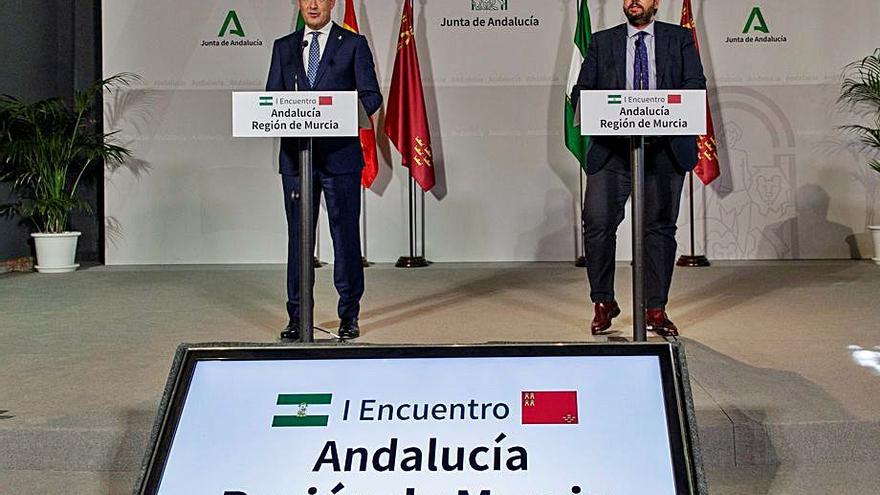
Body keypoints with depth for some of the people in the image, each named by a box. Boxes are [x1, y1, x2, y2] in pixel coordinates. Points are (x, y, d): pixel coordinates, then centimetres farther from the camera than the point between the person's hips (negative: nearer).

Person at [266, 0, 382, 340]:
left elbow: (371, 96, 0)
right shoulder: (283, 47, 15)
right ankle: (297, 317, 14)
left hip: (340, 155, -3)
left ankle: (349, 316, 11)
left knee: (345, 235, 0)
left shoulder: (354, 44, 5)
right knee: (298, 236, 6)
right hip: (295, 155, 3)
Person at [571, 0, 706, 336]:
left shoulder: (680, 38, 12)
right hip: (613, 147, 0)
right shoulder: (602, 42, 14)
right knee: (597, 221, -11)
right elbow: (580, 92, 8)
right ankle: (603, 303, 5)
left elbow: (696, 85, 1)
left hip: (665, 148, 0)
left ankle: (655, 310, 13)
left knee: (660, 226, 3)